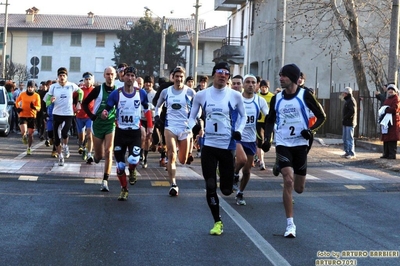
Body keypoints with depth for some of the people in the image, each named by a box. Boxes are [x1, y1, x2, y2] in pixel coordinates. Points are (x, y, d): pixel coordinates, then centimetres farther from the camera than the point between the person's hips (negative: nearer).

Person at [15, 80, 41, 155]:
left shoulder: (36, 96, -4)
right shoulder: (22, 94, -1)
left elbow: (39, 107, -6)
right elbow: (17, 101, 17)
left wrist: (34, 107, -27)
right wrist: (18, 107, -1)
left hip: (32, 116, 0)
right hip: (23, 115, 0)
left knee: (30, 133, 6)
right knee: (23, 131, -21)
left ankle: (29, 148, 25)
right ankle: (24, 136, 16)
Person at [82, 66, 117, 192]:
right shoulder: (98, 89, -4)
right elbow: (84, 103, 2)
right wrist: (91, 116, -6)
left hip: (111, 125, 0)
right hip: (98, 124, 0)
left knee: (108, 152, -12)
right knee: (99, 155, 6)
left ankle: (105, 182, -7)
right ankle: (94, 158, 45)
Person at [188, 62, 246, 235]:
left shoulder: (235, 96, -2)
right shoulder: (201, 95, 1)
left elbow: (243, 116, 12)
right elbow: (192, 117, 10)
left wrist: (239, 131, -5)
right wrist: (195, 128, -11)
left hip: (228, 146, -1)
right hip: (209, 145, 1)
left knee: (226, 189, 2)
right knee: (210, 186, -1)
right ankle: (217, 222, 15)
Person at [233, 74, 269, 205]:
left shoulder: (260, 101, -1)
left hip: (251, 139, 3)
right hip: (237, 136, -3)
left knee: (247, 170, 9)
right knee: (242, 159, -30)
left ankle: (240, 194, 30)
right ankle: (235, 176, 3)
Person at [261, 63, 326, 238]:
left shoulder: (304, 95, -5)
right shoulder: (276, 98, 4)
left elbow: (321, 116, 1)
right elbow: (270, 120, 17)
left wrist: (311, 130, -15)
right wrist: (267, 139, 2)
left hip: (300, 144, -1)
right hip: (283, 144, 1)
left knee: (298, 189, 7)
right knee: (288, 181, -17)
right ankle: (290, 225, -11)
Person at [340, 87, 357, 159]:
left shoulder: (351, 100, -13)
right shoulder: (347, 100, 18)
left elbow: (352, 111, -22)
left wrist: (345, 118, -17)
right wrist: (344, 119, 12)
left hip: (349, 123, -10)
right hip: (346, 123, 10)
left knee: (349, 138, -8)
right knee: (345, 138, 13)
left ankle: (352, 154, -5)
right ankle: (347, 152, 19)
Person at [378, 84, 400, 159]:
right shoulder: (387, 100, 22)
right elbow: (383, 109, 20)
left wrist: (385, 110, -8)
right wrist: (382, 110, -2)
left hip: (393, 122, -8)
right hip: (386, 122, 8)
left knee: (392, 139, -8)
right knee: (386, 139, 8)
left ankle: (392, 154, -6)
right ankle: (386, 154, 13)